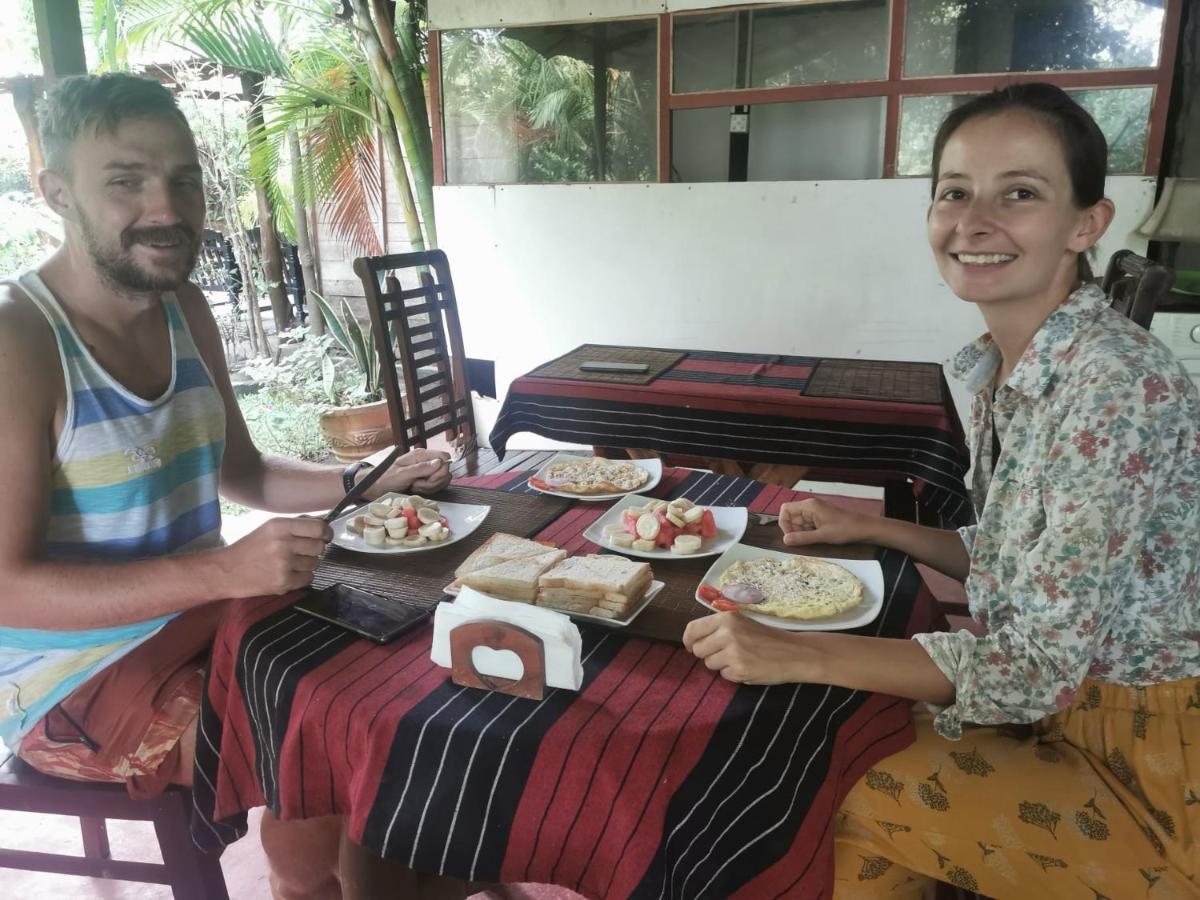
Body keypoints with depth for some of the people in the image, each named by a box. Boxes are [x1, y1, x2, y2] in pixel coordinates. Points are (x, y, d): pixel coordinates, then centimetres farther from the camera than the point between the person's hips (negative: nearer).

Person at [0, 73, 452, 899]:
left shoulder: (184, 310, 1)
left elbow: (241, 472, 11)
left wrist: (370, 482, -3)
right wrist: (226, 570, -35)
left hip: (201, 615, 7)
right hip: (77, 675, -7)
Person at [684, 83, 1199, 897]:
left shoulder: (1120, 386, -27)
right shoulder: (1004, 366, -2)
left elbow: (1041, 663, -28)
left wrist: (797, 655, -30)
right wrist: (866, 528, 7)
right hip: (1066, 706, 7)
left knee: (849, 809, -9)